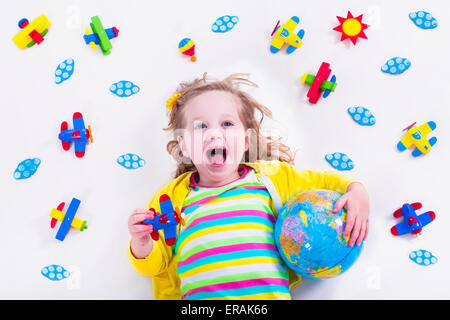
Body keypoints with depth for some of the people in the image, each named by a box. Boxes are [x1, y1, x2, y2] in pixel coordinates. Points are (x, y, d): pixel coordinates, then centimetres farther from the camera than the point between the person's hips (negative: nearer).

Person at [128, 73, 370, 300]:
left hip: (270, 293, 2)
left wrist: (356, 191, 8)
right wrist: (142, 244, -6)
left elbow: (323, 181, 27)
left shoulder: (269, 176, 16)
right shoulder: (174, 195, 14)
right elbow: (154, 264, 15)